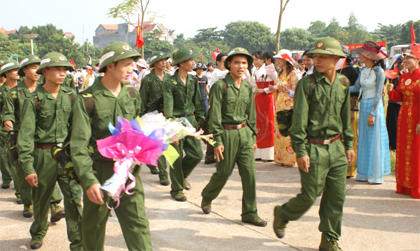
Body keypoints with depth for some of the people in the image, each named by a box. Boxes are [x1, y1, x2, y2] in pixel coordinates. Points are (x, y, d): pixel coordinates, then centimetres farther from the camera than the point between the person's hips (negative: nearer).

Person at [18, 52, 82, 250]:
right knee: (41, 199, 15)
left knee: (74, 198, -7)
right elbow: (25, 135, -8)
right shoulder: (34, 100, -6)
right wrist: (27, 166, -14)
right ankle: (38, 233, 42)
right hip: (43, 154, -1)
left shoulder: (70, 96, 3)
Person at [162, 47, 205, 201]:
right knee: (177, 157, 2)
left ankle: (182, 175, 32)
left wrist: (200, 120, 11)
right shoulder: (170, 83, -12)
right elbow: (168, 107, -15)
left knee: (197, 154, 4)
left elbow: (197, 103, 15)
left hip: (190, 121, 6)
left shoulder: (193, 80, 7)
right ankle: (177, 189, 18)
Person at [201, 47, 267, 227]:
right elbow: (215, 115, -11)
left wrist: (253, 136, 16)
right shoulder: (220, 86, -9)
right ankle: (206, 198, 36)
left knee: (249, 173, 1)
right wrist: (217, 141, -14)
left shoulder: (248, 88, 8)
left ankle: (249, 213, 11)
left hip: (245, 134, 5)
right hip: (227, 134, -5)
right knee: (223, 173, 7)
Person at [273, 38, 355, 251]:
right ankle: (282, 214, 29)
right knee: (310, 195, 0)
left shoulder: (343, 83, 8)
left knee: (337, 196, 6)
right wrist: (301, 151, -14)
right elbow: (299, 120, -11)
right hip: (313, 148, -5)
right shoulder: (307, 83, -9)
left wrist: (348, 144, 17)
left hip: (336, 147, 5)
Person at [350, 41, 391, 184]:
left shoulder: (379, 72, -13)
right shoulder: (363, 70, 8)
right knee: (364, 140, 10)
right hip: (363, 105, 7)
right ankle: (364, 173, 18)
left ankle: (376, 175, 7)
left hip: (374, 106, -7)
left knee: (374, 140, -2)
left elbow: (378, 94, -14)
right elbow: (356, 88, 12)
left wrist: (372, 113, -16)